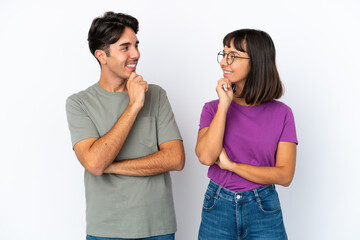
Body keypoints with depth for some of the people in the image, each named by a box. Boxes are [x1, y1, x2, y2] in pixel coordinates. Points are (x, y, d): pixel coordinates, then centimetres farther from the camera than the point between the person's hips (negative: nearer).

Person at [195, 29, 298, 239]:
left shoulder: (281, 113, -4)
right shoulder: (213, 108, 0)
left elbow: (285, 175, -10)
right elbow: (206, 156, -16)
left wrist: (231, 165, -13)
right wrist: (224, 105, -16)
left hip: (263, 211, -1)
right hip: (218, 208, 1)